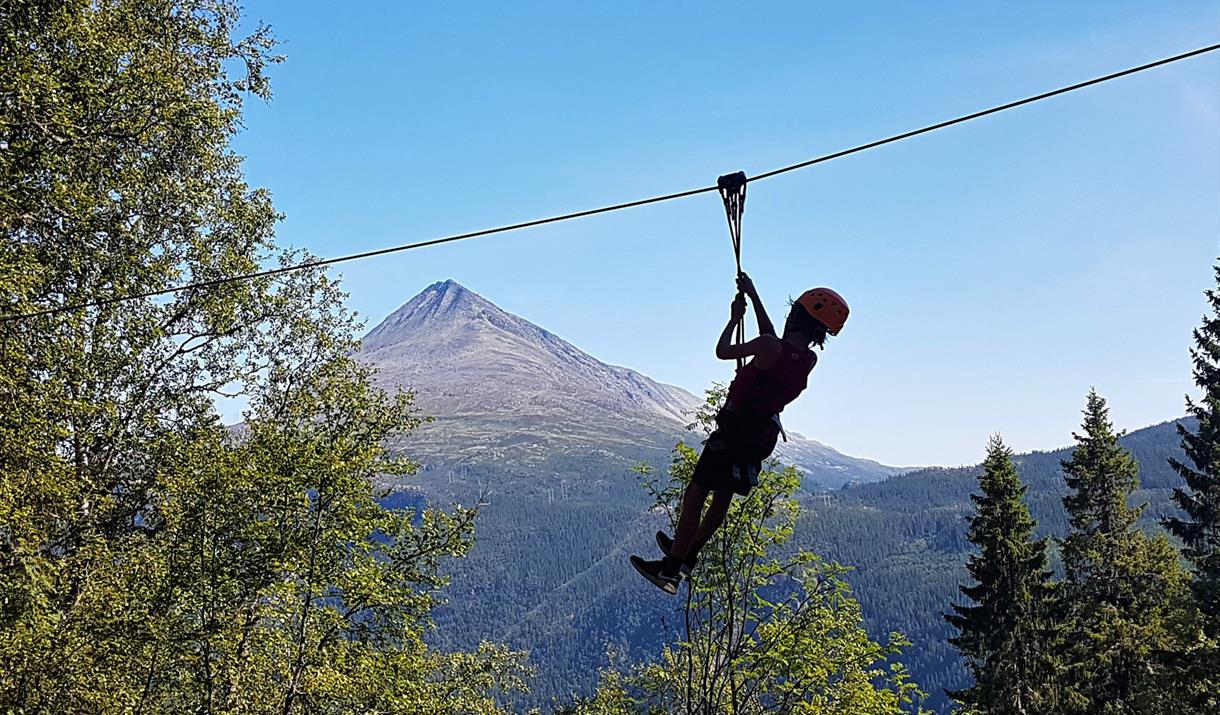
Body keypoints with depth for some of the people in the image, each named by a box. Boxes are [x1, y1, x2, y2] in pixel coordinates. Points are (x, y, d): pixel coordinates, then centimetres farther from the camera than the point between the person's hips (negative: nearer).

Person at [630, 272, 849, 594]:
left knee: (695, 495, 0)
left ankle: (670, 568, 3)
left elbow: (723, 351, -9)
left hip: (734, 432, -8)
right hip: (763, 437, 8)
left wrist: (735, 318, 8)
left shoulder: (769, 347, -24)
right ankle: (689, 553, 37)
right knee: (723, 496, 21)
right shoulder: (809, 360, -1)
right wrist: (754, 296, 23)